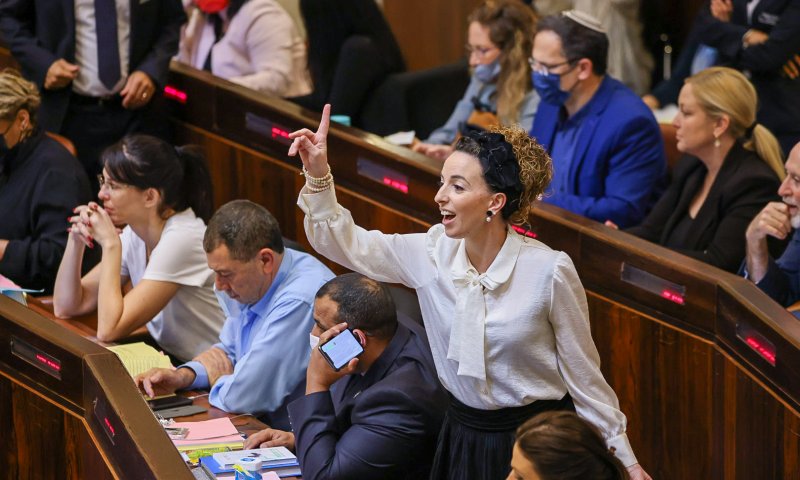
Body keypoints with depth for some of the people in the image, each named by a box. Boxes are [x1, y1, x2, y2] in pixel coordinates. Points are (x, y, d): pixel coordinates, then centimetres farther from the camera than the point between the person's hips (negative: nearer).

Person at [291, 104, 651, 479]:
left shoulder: (549, 271, -18)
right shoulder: (433, 252, -6)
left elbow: (583, 375, -9)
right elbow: (344, 244, 0)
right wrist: (318, 176, -16)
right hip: (463, 435, 5)